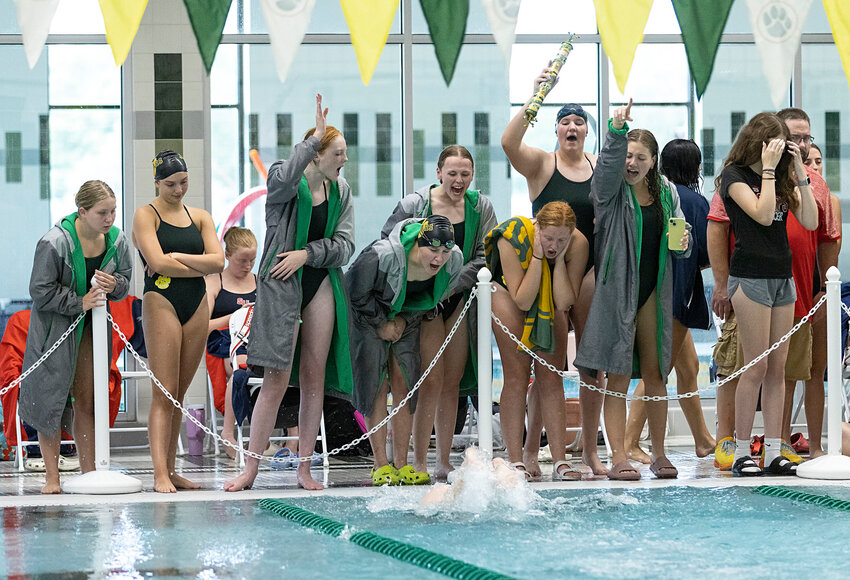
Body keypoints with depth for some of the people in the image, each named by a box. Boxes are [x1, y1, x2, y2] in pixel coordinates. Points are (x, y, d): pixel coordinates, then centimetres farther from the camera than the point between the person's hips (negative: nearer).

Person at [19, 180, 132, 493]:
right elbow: (41, 291, -17)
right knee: (50, 399, -3)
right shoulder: (54, 242, -21)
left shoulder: (117, 241, -6)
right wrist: (79, 303, -21)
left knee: (86, 400, 7)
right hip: (54, 325, -4)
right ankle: (52, 477, 3)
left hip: (92, 327, 4)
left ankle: (89, 473, 12)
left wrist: (113, 285, -15)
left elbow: (125, 280, 7)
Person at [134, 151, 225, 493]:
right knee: (164, 394, -11)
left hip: (196, 306, 5)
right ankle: (160, 474, -15)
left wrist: (177, 257, -9)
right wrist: (201, 267, -5)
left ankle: (170, 470, 11)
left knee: (179, 395, 7)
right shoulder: (146, 215, 0)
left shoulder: (200, 217, 15)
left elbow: (218, 261, 1)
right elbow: (158, 263, -13)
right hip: (161, 302, -5)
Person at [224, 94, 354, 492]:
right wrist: (314, 139, -31)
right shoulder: (285, 181, -6)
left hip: (321, 282, 5)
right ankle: (250, 468, -3)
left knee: (314, 376, 3)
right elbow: (283, 180, -33)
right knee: (277, 378, -9)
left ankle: (305, 467, 10)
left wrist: (307, 253, -12)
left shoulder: (340, 191, 9)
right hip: (281, 284, -5)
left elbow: (345, 245, 3)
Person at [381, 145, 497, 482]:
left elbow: (485, 256, 1)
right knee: (431, 381, -12)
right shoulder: (415, 204, -6)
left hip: (460, 300, 4)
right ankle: (419, 463, -8)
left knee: (453, 382, 5)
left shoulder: (480, 207, 3)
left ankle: (444, 463, 11)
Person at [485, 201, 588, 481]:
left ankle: (560, 462, -5)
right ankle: (515, 462, -11)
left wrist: (559, 258, -36)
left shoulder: (579, 244, -26)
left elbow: (564, 303, -27)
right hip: (508, 293, -2)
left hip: (550, 301, 2)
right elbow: (522, 300, -32)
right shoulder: (512, 238, -33)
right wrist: (538, 255, -38)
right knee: (516, 376, -11)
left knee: (551, 378, -4)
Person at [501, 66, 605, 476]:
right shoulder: (541, 164, 0)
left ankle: (590, 450, 13)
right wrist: (535, 98, -22)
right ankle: (531, 449, 5)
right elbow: (508, 142, -17)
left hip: (592, 271, 3)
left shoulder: (601, 167, 11)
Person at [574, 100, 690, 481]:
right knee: (618, 376, -5)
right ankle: (618, 458, -5)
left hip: (653, 292, 4)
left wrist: (683, 242, -8)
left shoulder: (666, 192, 9)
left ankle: (659, 453, 15)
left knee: (654, 374, 8)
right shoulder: (610, 190, -3)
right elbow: (608, 164, -24)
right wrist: (617, 131, -40)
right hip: (617, 290, -4)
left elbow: (681, 234, 15)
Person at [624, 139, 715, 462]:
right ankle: (629, 444, -8)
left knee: (688, 367, 16)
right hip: (675, 293, -8)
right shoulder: (693, 201, -11)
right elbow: (706, 254, -13)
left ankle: (703, 441, 23)